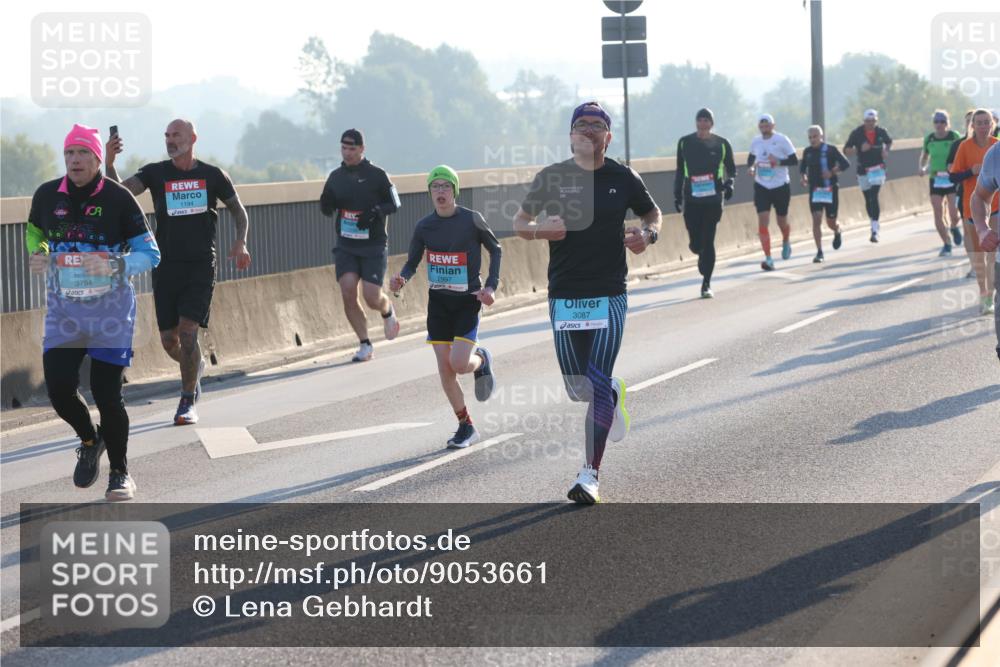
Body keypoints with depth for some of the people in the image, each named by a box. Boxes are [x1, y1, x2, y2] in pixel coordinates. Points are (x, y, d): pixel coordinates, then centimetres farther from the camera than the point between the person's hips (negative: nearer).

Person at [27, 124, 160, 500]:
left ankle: (120, 473, 16)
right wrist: (37, 256, 1)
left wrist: (114, 266, -23)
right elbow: (34, 231, 23)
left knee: (107, 394, -4)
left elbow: (150, 254, -5)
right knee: (59, 389, -7)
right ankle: (89, 441, 27)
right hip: (63, 310, 3)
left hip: (110, 311, -3)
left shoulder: (118, 198, -8)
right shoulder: (47, 196, 2)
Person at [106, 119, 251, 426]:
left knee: (187, 331, -14)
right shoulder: (155, 173, 3)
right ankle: (196, 366, 37)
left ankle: (188, 402, -4)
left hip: (201, 265, -2)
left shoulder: (213, 175, 4)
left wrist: (241, 242, 1)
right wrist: (109, 164, -29)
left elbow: (238, 209, 16)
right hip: (166, 266, 2)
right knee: (169, 340, 4)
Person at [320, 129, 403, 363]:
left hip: (374, 246, -4)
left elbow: (395, 203, -1)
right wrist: (327, 204, -9)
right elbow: (327, 210, 15)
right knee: (348, 292, -12)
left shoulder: (377, 175, -6)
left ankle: (388, 311, 30)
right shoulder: (336, 176, 7)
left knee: (372, 297, -9)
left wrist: (376, 211, -20)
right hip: (346, 245, 4)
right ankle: (365, 345, 0)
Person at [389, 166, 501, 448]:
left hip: (467, 301, -3)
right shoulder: (424, 226, -1)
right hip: (438, 301, 3)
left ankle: (481, 359, 20)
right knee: (445, 369, 1)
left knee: (459, 364, -17)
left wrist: (491, 286, -6)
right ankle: (465, 426, 16)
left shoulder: (472, 220, -9)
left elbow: (495, 249, 5)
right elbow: (412, 263, 6)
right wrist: (401, 279, -17)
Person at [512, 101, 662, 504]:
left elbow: (652, 214, 17)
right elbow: (519, 223, 9)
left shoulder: (623, 179, 2)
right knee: (578, 387, 8)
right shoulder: (551, 178, 1)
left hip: (609, 295, -2)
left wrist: (647, 235, -6)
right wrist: (540, 229, -13)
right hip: (563, 296, 2)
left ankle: (590, 474, -7)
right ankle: (613, 396, 45)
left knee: (598, 385, -11)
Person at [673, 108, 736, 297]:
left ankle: (706, 284, 2)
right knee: (695, 243, 0)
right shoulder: (685, 143, 6)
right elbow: (679, 171, 14)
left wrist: (729, 183, -9)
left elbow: (731, 169, 11)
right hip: (691, 199, 1)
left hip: (713, 198, -1)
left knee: (708, 241, -5)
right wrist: (677, 195, 11)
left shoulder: (721, 144, 2)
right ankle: (703, 259, 37)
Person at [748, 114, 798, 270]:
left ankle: (786, 243, 47)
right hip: (762, 187, 2)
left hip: (781, 186, -2)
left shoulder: (782, 140, -10)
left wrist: (779, 162, -26)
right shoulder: (755, 142, 2)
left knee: (782, 221, 12)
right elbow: (751, 157, 20)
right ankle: (768, 259, -12)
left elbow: (794, 160, -10)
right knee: (763, 221, -11)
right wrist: (750, 167, -1)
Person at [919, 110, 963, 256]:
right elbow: (923, 158, 16)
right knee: (938, 215, -4)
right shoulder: (929, 139, 5)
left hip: (952, 180, -3)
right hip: (936, 180, 3)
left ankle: (955, 228, 29)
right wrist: (922, 168, -5)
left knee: (954, 215, -8)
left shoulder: (955, 137, -4)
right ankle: (947, 245, 9)